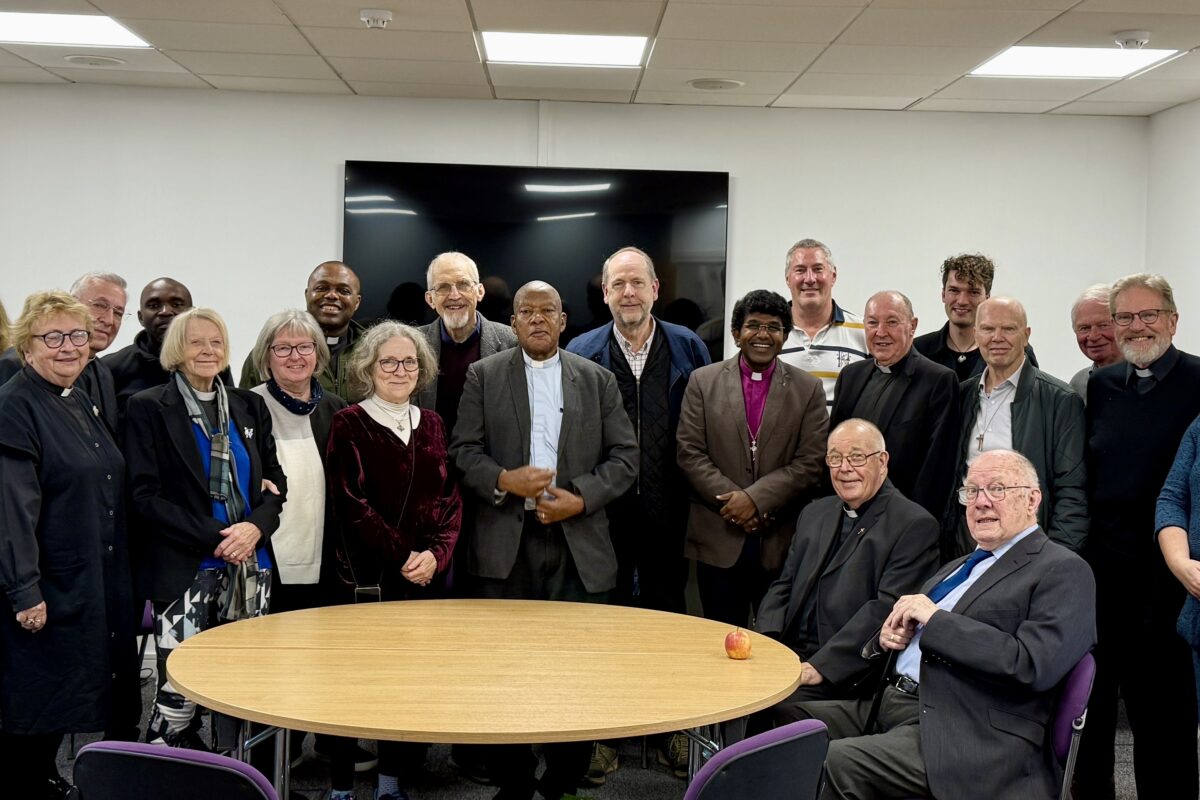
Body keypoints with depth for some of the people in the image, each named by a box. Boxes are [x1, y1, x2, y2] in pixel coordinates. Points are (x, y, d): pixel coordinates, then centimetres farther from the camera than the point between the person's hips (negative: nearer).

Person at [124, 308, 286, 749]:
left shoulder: (249, 405, 13)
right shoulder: (148, 408, 0)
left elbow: (275, 481, 14)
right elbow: (144, 496, -6)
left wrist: (255, 527, -8)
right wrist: (215, 537, -14)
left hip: (250, 567, 4)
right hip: (185, 572, -4)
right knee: (178, 696, -8)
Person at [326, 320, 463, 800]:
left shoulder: (431, 424, 12)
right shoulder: (350, 424, -2)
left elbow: (449, 496, 8)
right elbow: (352, 502, -9)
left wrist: (436, 552, -8)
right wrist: (401, 555, -13)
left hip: (426, 574, 4)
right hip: (366, 574, -4)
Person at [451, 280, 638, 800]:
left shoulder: (598, 380, 11)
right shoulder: (483, 376, 8)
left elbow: (625, 456, 6)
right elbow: (464, 451, 2)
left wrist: (581, 498, -9)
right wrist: (503, 480, -16)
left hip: (579, 543, 1)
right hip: (505, 543, 0)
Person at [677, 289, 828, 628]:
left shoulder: (808, 389, 4)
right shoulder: (703, 381, 5)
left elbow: (810, 463, -3)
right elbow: (690, 453, -1)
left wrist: (755, 498, -14)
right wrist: (733, 501, -12)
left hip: (781, 542, 0)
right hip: (718, 539, 0)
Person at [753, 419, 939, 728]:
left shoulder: (916, 525, -5)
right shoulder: (814, 514, 19)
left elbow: (887, 608, -14)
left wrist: (819, 666, -21)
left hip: (847, 672, -6)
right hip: (788, 654, 6)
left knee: (786, 701, -30)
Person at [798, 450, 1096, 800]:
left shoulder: (1063, 571, -3)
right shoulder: (960, 567, 23)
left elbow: (1034, 664, -18)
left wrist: (936, 620, -15)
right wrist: (890, 635, 3)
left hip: (967, 736, -8)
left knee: (837, 761, -28)